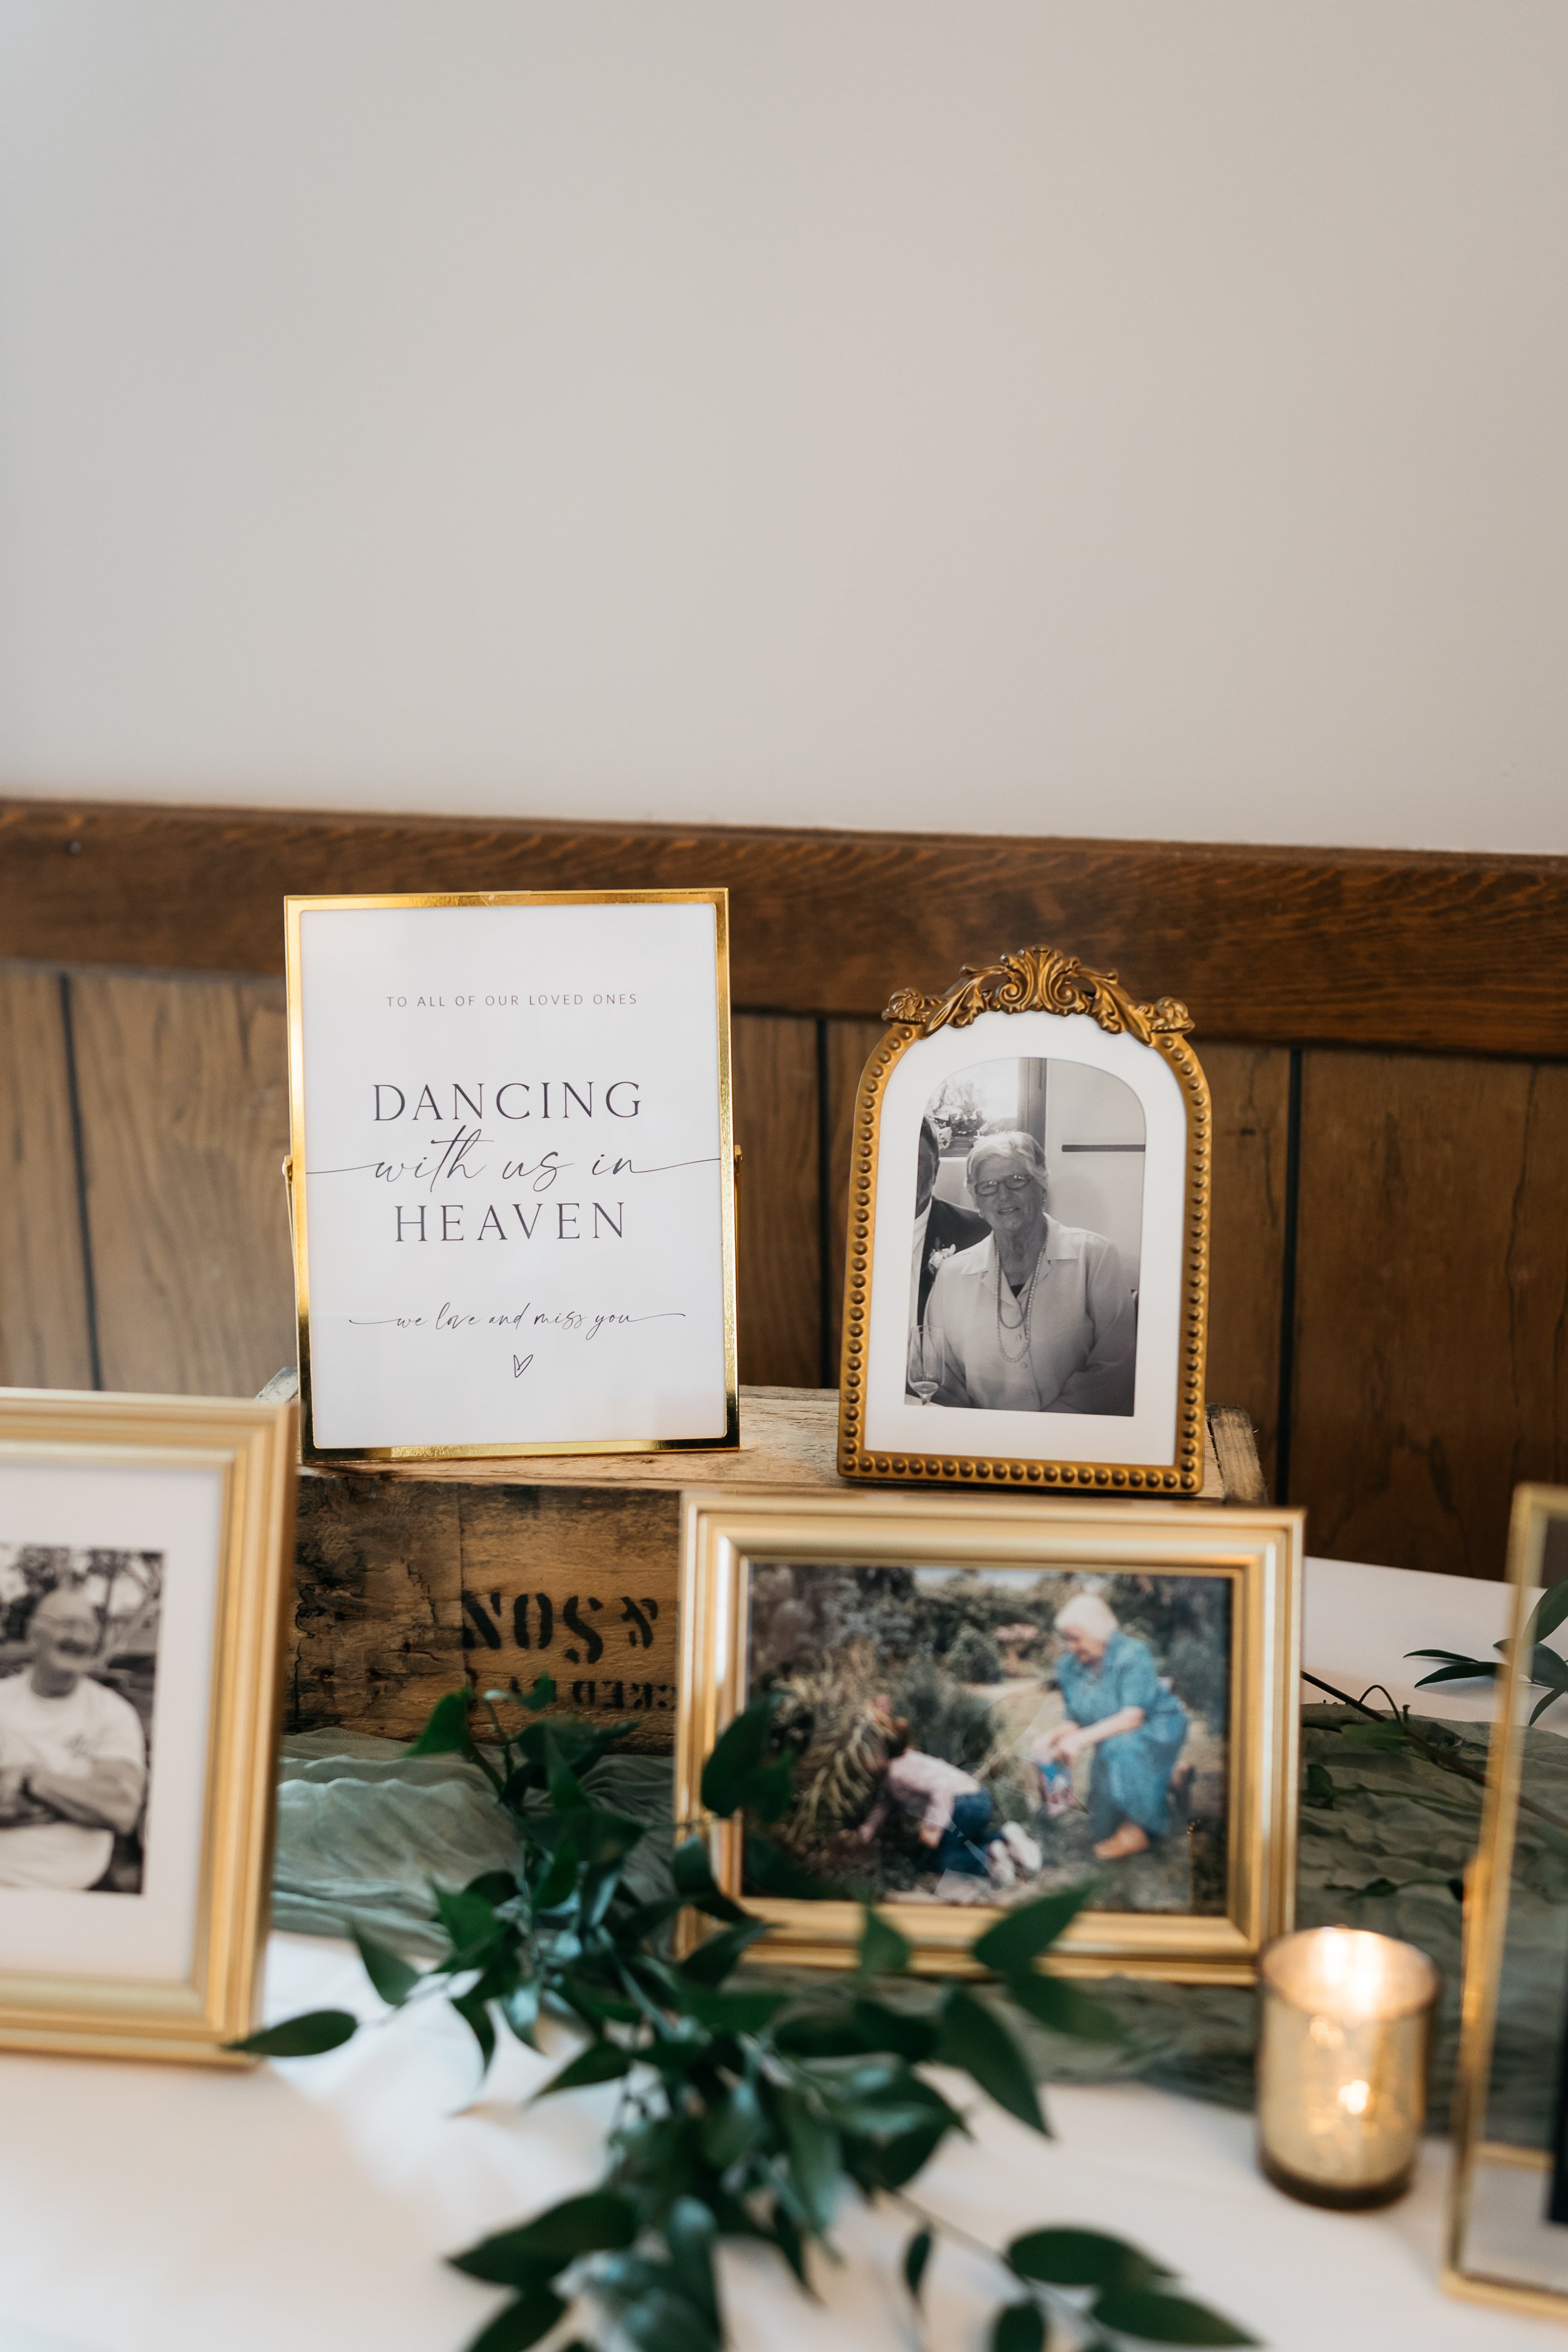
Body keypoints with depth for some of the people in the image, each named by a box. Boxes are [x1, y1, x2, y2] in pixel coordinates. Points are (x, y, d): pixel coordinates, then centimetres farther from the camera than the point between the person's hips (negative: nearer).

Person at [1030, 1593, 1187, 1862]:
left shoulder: (1133, 1654, -22)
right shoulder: (1069, 1666, -3)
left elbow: (1133, 1716, -29)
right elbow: (1076, 1722, 0)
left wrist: (1083, 1739, -38)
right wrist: (1051, 1737, -23)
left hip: (1159, 1727, -6)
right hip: (1113, 1735, 6)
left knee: (1118, 1748, -37)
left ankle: (1133, 1832, -25)